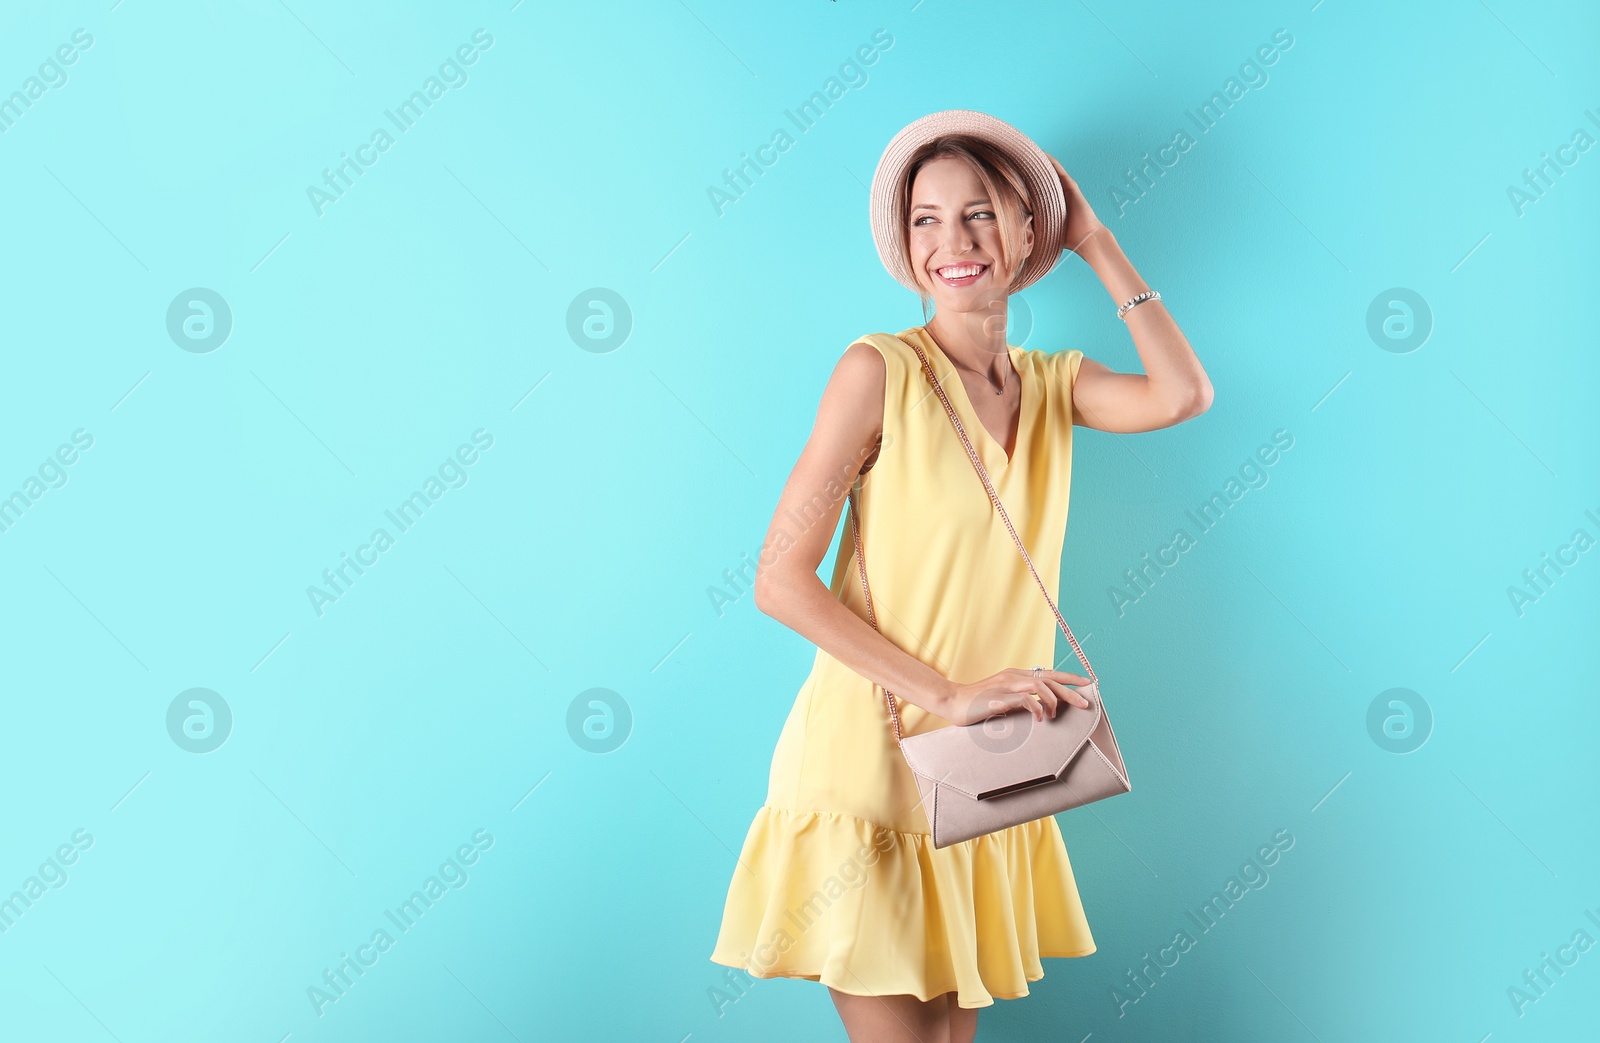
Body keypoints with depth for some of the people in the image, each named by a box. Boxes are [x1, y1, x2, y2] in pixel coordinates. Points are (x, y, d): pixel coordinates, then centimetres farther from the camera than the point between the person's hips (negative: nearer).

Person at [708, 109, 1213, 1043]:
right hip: (870, 764, -5)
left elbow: (1185, 394, -13)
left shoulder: (1054, 383, 7)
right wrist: (948, 695, -19)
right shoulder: (881, 371, -10)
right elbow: (781, 581, -14)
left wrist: (1096, 242, -3)